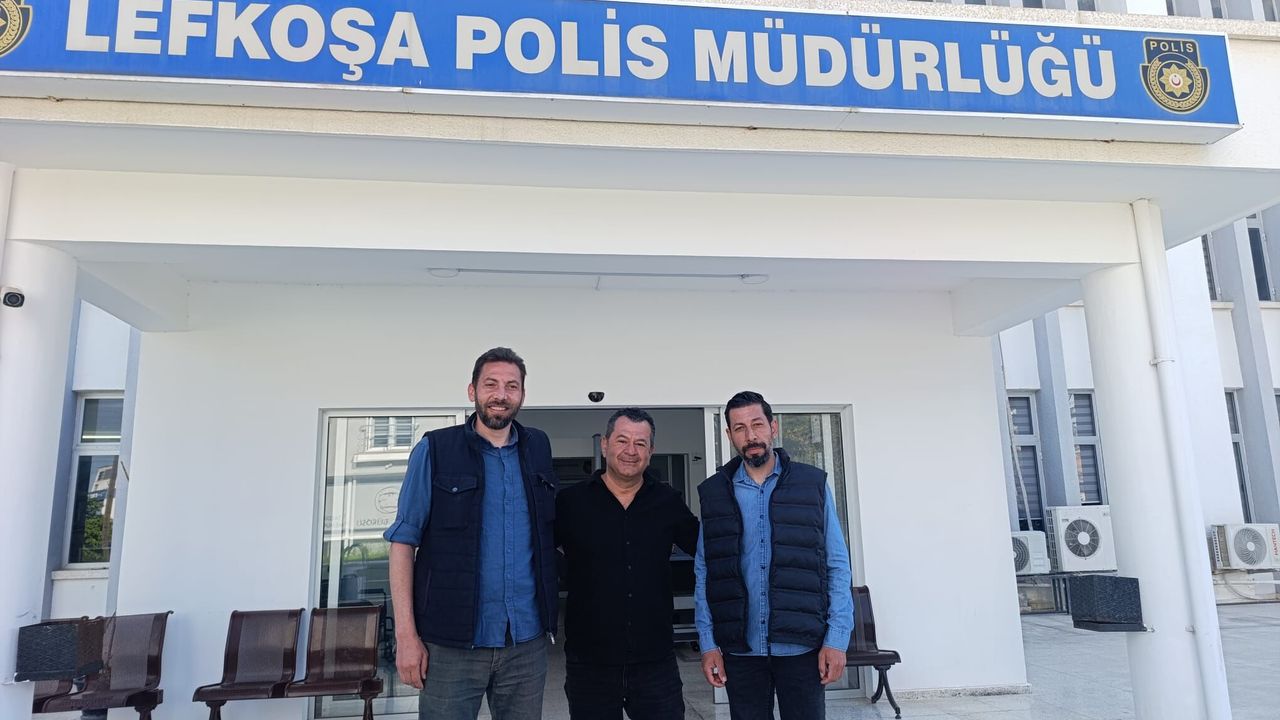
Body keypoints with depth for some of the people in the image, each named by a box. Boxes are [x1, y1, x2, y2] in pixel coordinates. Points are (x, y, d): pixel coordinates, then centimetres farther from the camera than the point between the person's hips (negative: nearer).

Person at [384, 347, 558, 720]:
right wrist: (406, 634, -11)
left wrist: (550, 616, 8)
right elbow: (404, 540, -5)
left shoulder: (539, 447, 8)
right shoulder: (434, 450, -4)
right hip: (451, 644, -3)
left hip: (527, 641, 4)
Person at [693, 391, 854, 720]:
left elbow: (837, 566, 1)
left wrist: (837, 638, -5)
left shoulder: (813, 484, 0)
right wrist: (708, 643, 1)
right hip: (739, 649, 1)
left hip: (802, 645, -1)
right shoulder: (713, 493, 4)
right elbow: (704, 574, 5)